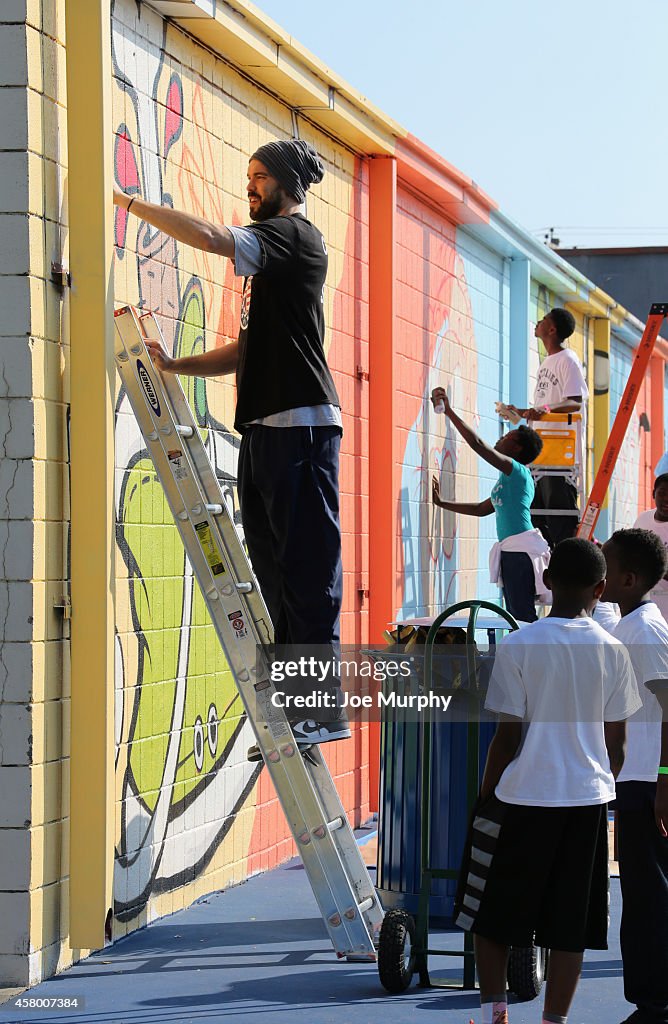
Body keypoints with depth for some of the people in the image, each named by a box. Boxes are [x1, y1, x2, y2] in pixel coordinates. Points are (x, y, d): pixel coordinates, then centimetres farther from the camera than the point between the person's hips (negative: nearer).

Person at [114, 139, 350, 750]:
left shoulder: (296, 236, -4)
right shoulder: (268, 255, 25)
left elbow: (208, 236, -19)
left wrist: (129, 201, -12)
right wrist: (176, 366, 12)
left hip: (302, 425, -10)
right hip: (265, 426, 10)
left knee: (309, 567, -11)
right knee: (274, 571, 7)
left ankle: (325, 705, -12)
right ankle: (291, 707, 9)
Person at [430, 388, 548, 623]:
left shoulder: (518, 471, -8)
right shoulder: (507, 478, 21)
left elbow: (478, 443, -16)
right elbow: (481, 509, 31)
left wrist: (449, 411, -12)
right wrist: (442, 503, 31)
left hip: (521, 551, -10)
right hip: (509, 552, 10)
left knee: (524, 617, -14)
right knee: (517, 620, 9)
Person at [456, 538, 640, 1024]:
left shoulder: (519, 646, -9)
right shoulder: (613, 651, 0)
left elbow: (508, 734, -8)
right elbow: (616, 740, 6)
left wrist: (485, 797, 4)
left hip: (522, 798, -2)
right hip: (587, 800, 3)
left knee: (490, 915, 13)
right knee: (571, 927, 7)